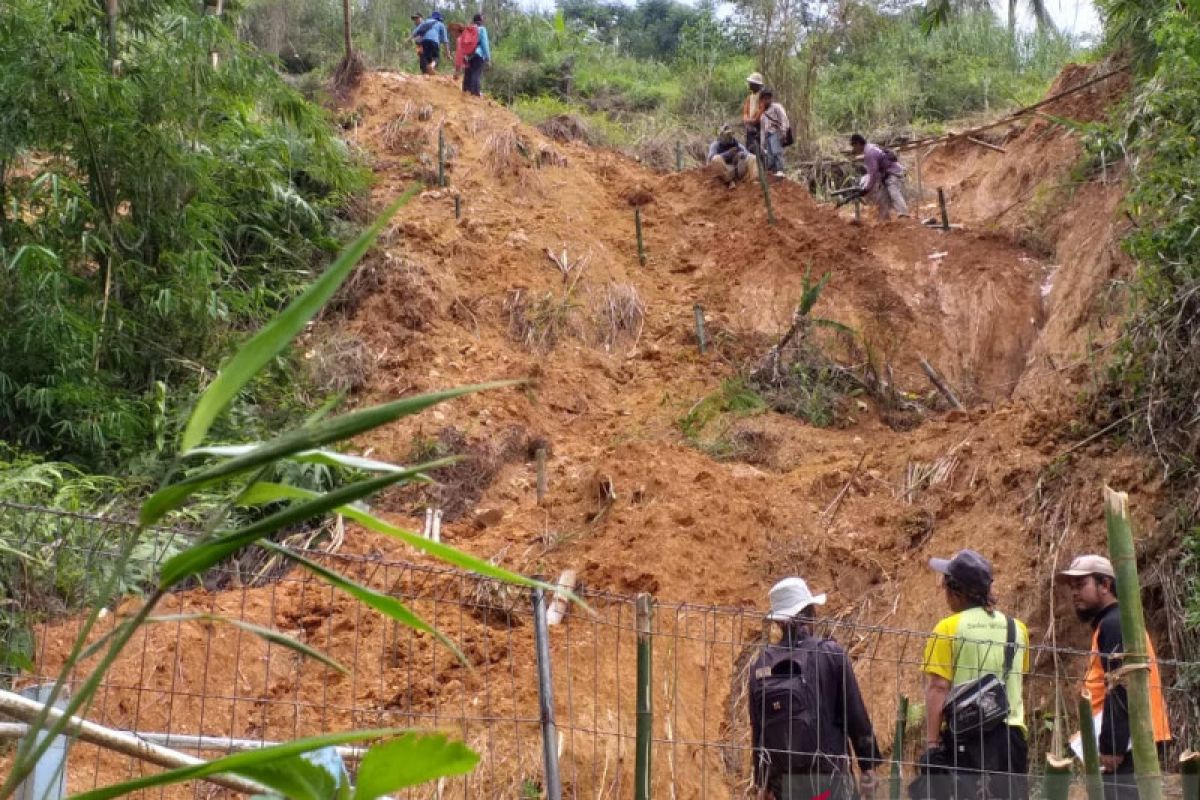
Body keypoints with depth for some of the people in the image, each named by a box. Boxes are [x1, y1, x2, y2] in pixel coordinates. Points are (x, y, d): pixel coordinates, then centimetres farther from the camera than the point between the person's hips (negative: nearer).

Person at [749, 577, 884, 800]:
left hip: (782, 778, 4)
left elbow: (757, 728, 7)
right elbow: (855, 712, -3)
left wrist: (762, 782, 14)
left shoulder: (760, 664, 4)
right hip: (827, 775, -3)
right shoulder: (831, 654, -5)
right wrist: (868, 764, 6)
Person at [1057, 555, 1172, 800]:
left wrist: (1111, 745, -22)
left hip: (1126, 747, -10)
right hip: (1129, 746, 10)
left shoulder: (1115, 624, -10)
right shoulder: (1112, 624, 21)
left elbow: (1122, 689, -20)